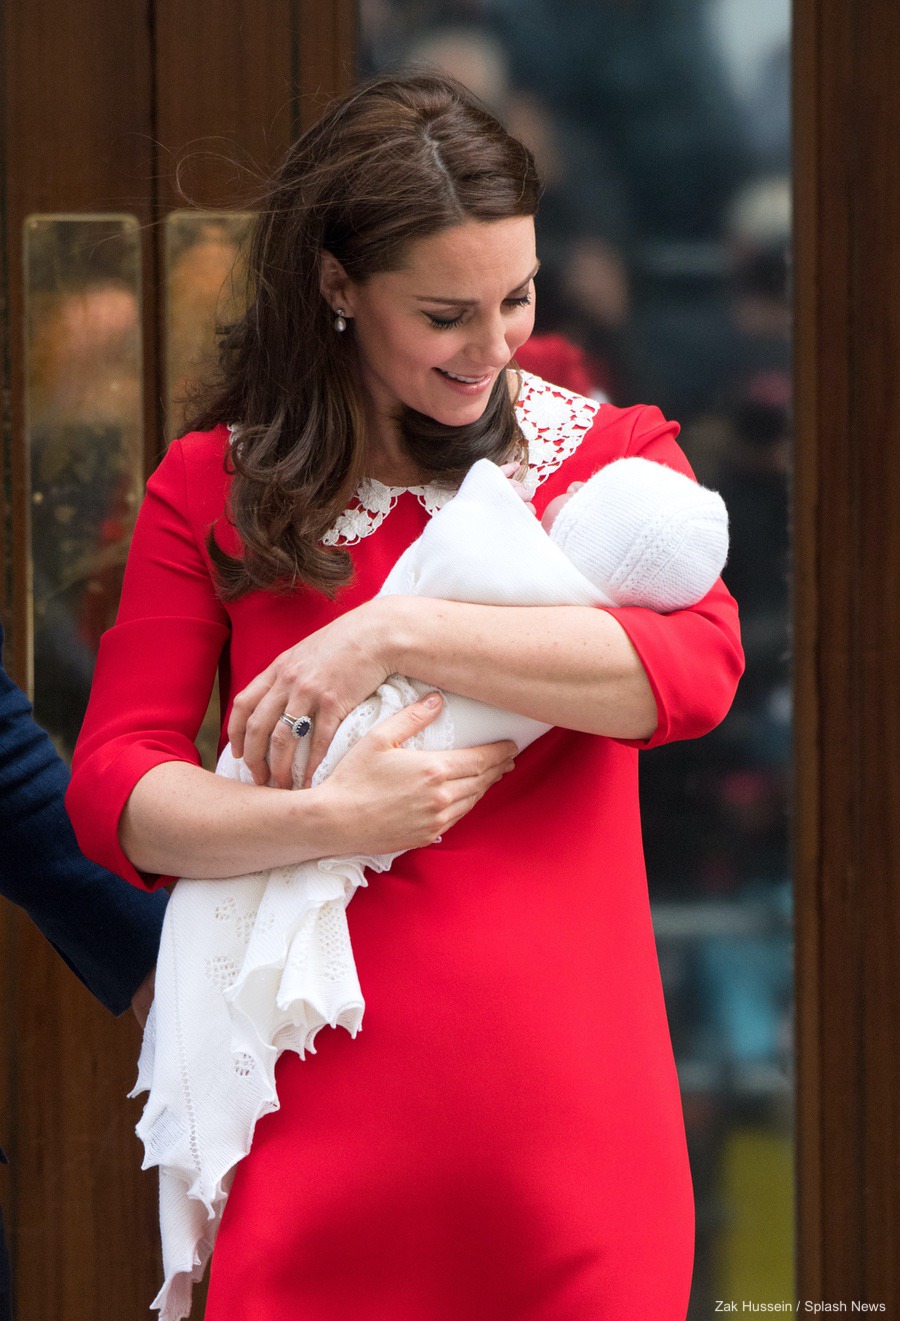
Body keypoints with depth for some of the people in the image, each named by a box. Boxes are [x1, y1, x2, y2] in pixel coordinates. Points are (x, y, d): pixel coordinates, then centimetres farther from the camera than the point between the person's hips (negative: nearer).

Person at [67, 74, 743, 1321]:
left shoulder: (612, 453, 7)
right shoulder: (214, 489, 7)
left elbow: (696, 667, -13)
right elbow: (112, 787, 0)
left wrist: (396, 633, -17)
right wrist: (328, 820, -17)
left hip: (570, 1118, 0)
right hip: (328, 1115, 0)